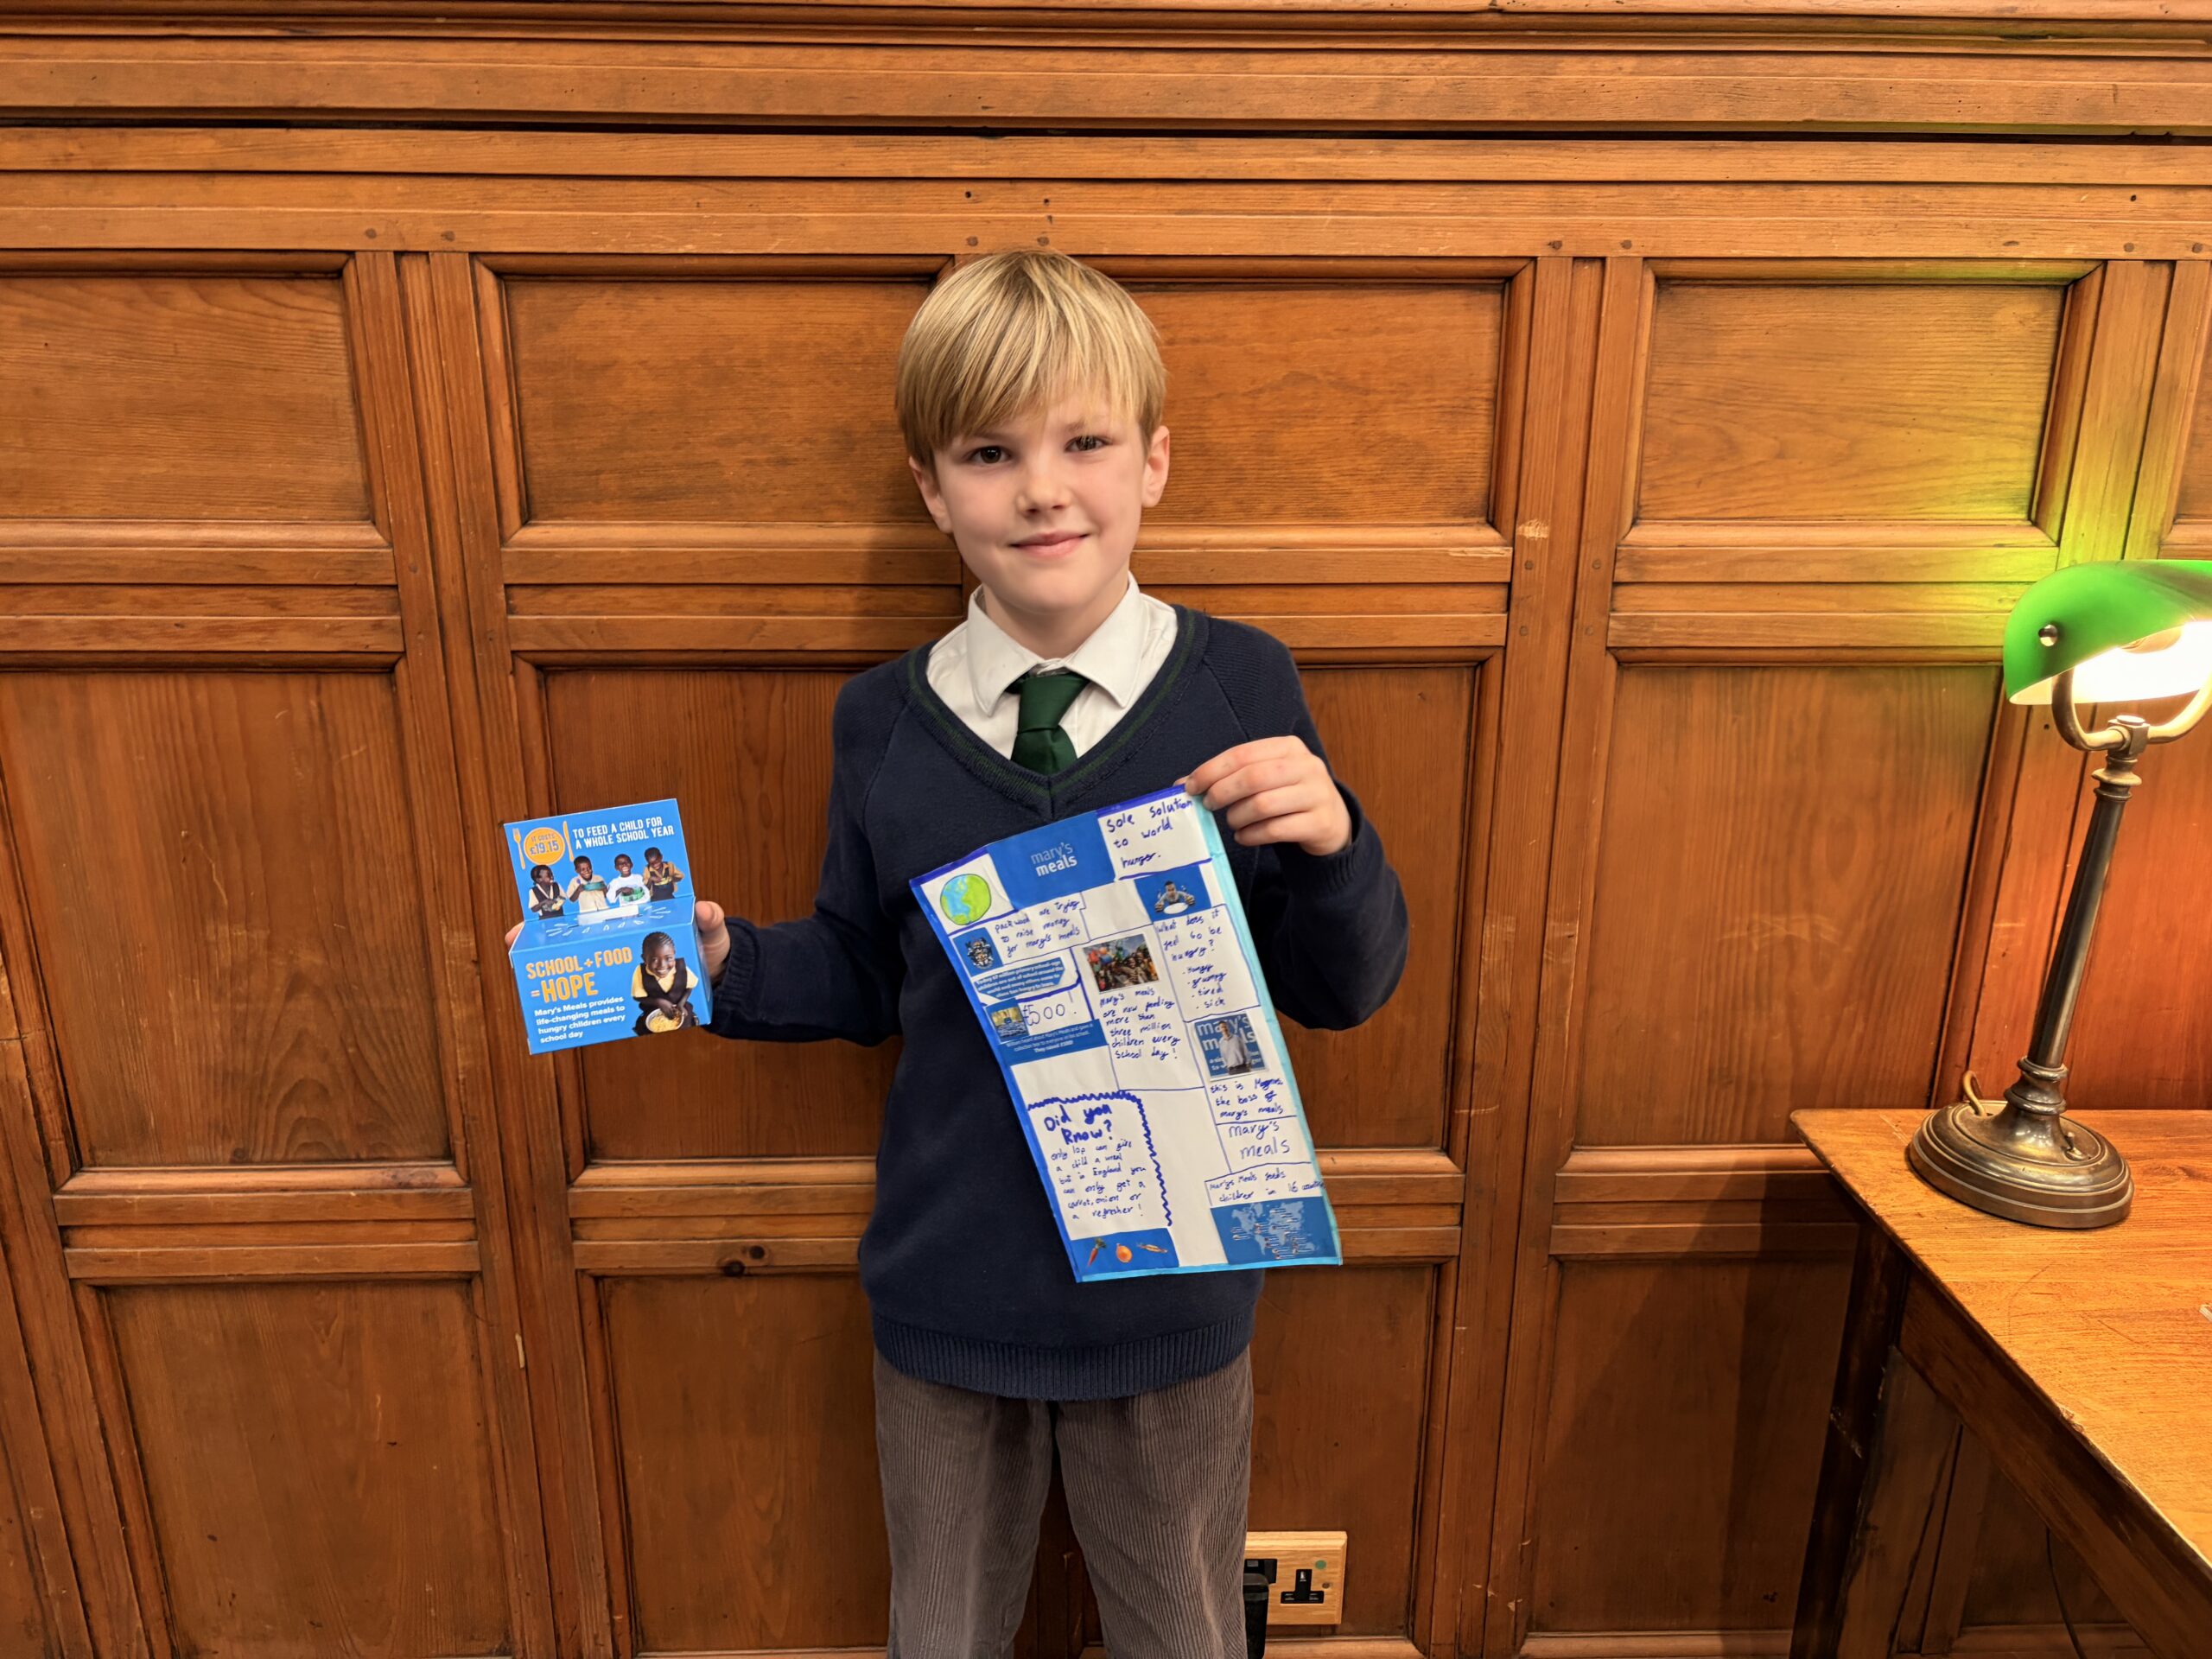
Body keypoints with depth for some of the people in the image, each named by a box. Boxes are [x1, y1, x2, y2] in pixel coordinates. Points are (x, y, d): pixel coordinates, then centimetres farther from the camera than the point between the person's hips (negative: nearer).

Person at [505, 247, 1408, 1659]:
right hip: (949, 1289, 2)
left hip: (1172, 1287, -1)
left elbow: (1343, 990, -9)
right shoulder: (884, 721, -7)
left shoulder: (1240, 689, -13)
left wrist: (1328, 844, -27)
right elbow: (864, 974, 4)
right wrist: (726, 965, -14)